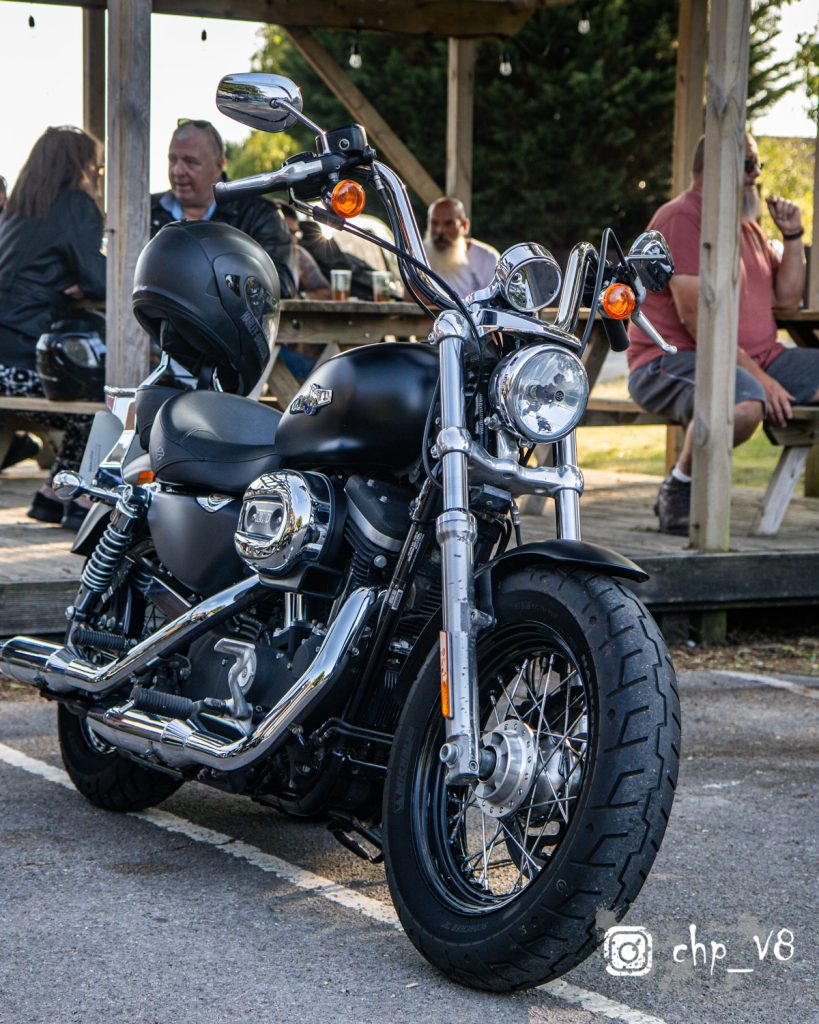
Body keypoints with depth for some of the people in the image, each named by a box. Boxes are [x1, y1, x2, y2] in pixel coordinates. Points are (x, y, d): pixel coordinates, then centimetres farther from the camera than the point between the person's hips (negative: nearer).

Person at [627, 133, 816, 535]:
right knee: (743, 401, -40)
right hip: (673, 361, -9)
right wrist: (759, 377, -21)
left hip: (757, 360, 9)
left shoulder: (747, 227, 20)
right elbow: (695, 315, -19)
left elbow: (785, 297, 22)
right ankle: (678, 490, -17)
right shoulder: (681, 219, -10)